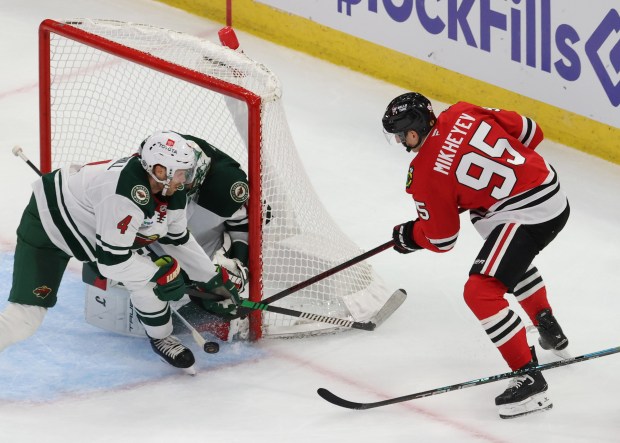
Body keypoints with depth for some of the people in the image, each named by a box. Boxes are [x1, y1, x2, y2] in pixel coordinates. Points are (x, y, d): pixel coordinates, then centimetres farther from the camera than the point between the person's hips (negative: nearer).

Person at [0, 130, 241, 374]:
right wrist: (162, 272, -21)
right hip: (47, 225, -8)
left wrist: (216, 277, 10)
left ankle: (161, 339, 20)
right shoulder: (126, 196, -38)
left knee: (147, 279, -5)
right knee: (24, 319, -18)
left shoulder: (170, 191, -10)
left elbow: (177, 239, 8)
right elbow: (111, 260, -33)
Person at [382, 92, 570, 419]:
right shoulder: (463, 114, 1)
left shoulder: (425, 174, -13)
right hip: (556, 198, 9)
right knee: (512, 256, 37)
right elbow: (529, 132, 9)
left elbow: (441, 239, -1)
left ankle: (528, 377, -14)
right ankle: (549, 329, 52)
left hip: (527, 217, -9)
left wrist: (408, 236, 19)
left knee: (480, 291, -11)